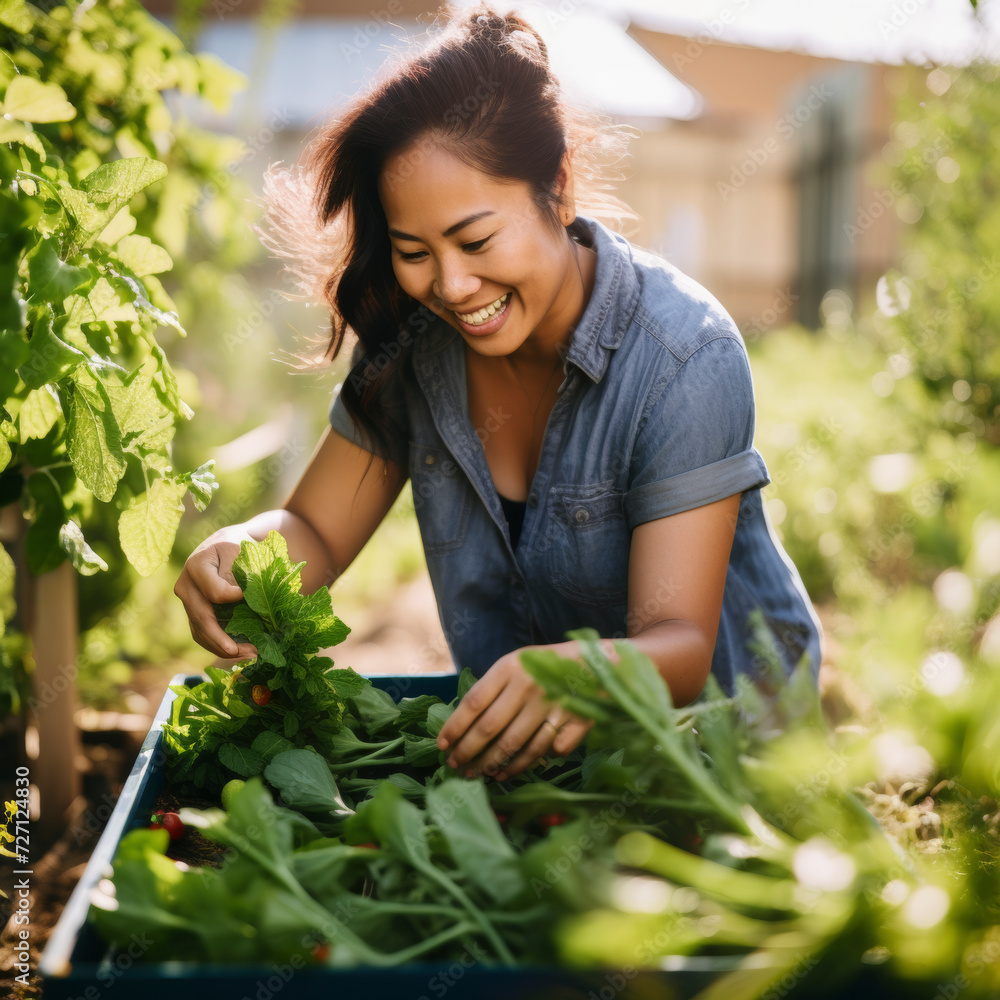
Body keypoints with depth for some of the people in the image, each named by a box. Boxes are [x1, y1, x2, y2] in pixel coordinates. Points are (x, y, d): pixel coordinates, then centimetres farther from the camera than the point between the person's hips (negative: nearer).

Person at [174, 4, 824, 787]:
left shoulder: (682, 356, -23)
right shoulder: (413, 339, -9)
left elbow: (679, 644, -27)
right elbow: (317, 531, -2)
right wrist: (238, 551, -26)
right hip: (516, 737, 4)